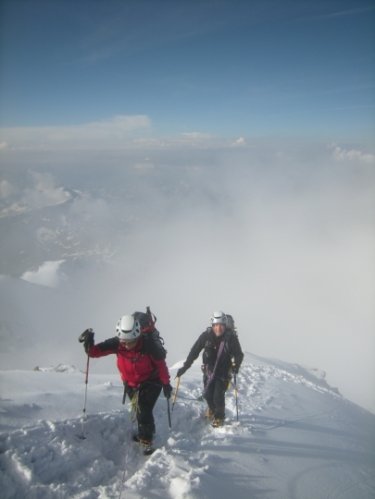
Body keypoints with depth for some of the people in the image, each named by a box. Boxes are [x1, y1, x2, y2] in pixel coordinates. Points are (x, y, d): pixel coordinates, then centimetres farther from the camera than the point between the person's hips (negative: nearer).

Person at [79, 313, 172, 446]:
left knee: (144, 410, -14)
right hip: (131, 383, 4)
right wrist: (88, 343, -41)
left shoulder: (150, 345, -33)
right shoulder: (116, 344, -26)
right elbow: (95, 351, -19)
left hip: (151, 382, -4)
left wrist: (166, 383, -10)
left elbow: (161, 364, -18)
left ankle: (145, 439, 9)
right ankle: (145, 433, 45)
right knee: (139, 408, 19)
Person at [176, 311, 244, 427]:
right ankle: (212, 409, 40)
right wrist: (185, 367, -13)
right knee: (207, 394, 6)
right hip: (209, 369, 2)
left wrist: (236, 366, -30)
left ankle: (219, 417, 18)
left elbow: (239, 354, -12)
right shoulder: (206, 335, -16)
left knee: (218, 395, -9)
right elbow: (194, 351, -11)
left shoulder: (231, 337, -19)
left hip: (224, 371, -2)